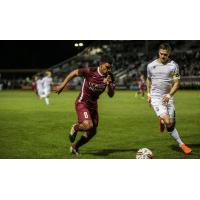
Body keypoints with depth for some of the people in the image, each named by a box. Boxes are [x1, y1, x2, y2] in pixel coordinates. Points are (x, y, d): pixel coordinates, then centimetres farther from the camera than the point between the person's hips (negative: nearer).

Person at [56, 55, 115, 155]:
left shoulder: (109, 77, -6)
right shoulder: (90, 71, -21)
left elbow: (111, 95, -7)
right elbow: (74, 73, -7)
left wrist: (109, 84, -27)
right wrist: (62, 85, -5)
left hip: (93, 105, 6)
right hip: (82, 103, -6)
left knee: (92, 132, 10)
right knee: (88, 125, -27)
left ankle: (75, 147, 34)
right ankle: (75, 128, 9)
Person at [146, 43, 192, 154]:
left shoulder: (173, 65, -1)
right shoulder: (151, 65, 4)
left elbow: (177, 82, -3)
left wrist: (169, 95, -16)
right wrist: (149, 94, 12)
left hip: (168, 97, 2)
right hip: (155, 98, -1)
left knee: (172, 123, -1)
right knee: (168, 122, -18)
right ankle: (181, 144, 4)